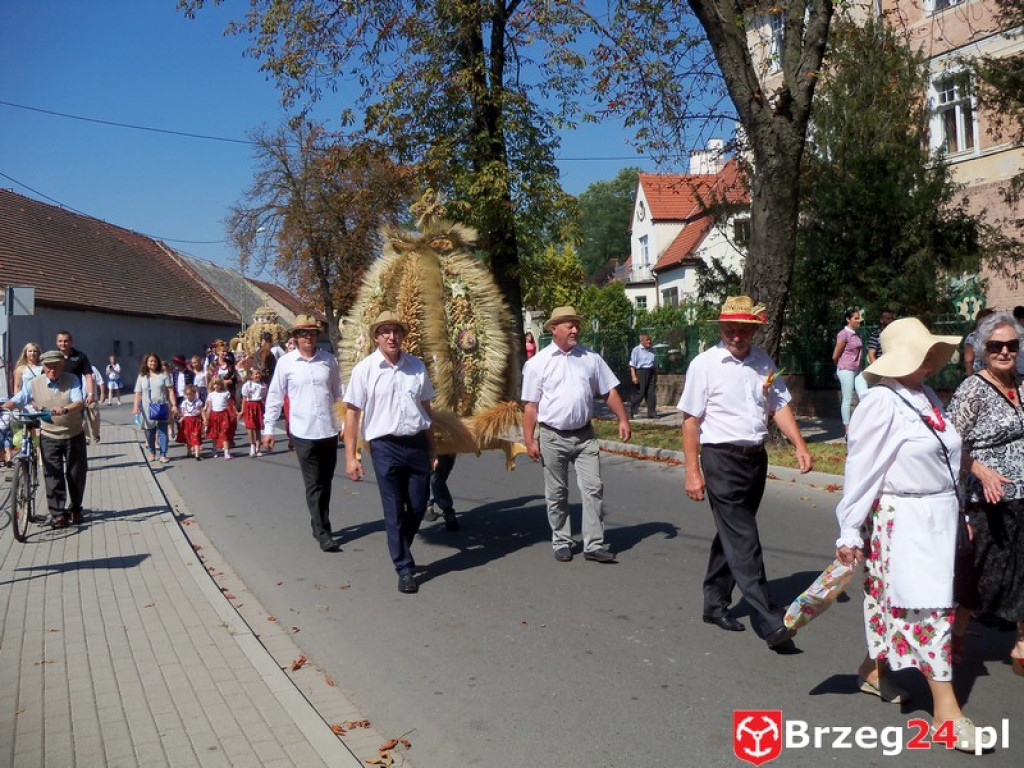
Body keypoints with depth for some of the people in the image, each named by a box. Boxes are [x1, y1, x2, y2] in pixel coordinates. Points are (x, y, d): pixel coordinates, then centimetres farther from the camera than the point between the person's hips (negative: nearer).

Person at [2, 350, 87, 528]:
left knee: (76, 474, 9)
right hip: (49, 437, 0)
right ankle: (57, 513, 4)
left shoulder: (72, 380, -9)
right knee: (53, 476, -3)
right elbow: (16, 401, -6)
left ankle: (75, 509, 27)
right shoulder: (34, 384, -5)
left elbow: (79, 402, -22)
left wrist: (64, 409, -43)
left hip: (74, 435, 0)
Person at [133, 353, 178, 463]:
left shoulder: (163, 375, 4)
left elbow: (170, 391, 1)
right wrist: (136, 406, -10)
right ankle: (152, 453, 21)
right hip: (148, 409, 1)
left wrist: (174, 405, -7)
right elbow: (138, 393, 3)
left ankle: (163, 455, -2)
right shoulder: (142, 377, 8)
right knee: (150, 432, 6)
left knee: (162, 432, -5)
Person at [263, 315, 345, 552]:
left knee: (325, 483, 13)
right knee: (314, 485, -1)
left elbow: (338, 394, 11)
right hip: (304, 434, -3)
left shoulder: (329, 360, 5)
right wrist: (268, 429, 3)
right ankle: (323, 534, 3)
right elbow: (274, 397, 4)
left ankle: (319, 524, 29)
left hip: (329, 431, 3)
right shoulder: (286, 363, -1)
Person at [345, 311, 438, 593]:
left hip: (417, 443, 3)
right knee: (394, 511, 5)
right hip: (385, 446, -3)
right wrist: (350, 456, -7)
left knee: (418, 507, 10)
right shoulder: (365, 369, -4)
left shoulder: (416, 366, 6)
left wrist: (432, 448, 14)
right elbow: (352, 412, -3)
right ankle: (405, 569, 18)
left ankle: (400, 550, 37)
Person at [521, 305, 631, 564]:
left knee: (594, 489, -3)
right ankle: (561, 543, 23)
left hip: (585, 435, 2)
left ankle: (594, 545, 3)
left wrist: (623, 420, 2)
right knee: (557, 494, 8)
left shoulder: (591, 358, 5)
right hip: (553, 437, -2)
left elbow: (609, 391, 10)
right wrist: (529, 440, -7)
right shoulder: (538, 363, -3)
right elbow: (531, 405, -4)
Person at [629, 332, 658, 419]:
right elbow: (632, 365, -8)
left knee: (651, 393, 4)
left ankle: (651, 413, 10)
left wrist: (656, 376, 21)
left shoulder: (652, 350, 13)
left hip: (651, 373, 6)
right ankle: (631, 412, 7)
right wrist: (634, 376, -16)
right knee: (639, 393, -5)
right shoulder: (636, 350, -5)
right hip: (640, 372, -6)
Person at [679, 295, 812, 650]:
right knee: (743, 541, -8)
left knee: (732, 534, 15)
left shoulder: (763, 361, 8)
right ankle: (769, 622, -7)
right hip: (721, 459, -6)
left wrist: (799, 445, -4)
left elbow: (779, 405, 10)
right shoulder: (705, 364, -8)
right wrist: (692, 470, -11)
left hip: (756, 458, 6)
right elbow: (690, 419, -8)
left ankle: (715, 603, 29)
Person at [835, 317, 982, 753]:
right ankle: (946, 712, 7)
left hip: (938, 516, 8)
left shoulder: (928, 397, 9)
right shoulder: (882, 403, -16)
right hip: (901, 520, -8)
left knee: (894, 602, 17)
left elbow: (944, 457, 14)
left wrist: (958, 513, 14)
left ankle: (873, 670, 35)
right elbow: (860, 471, -16)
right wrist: (849, 532, -15)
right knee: (927, 610, -3)